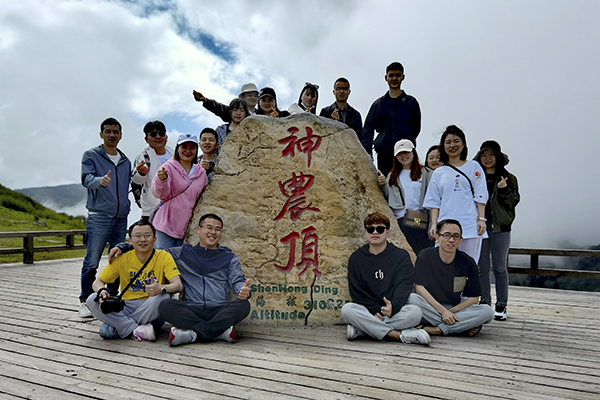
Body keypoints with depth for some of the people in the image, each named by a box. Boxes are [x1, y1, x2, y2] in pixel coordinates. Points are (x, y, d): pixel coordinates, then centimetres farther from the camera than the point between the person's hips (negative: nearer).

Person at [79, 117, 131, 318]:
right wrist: (100, 181, -34)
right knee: (92, 261, -4)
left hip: (121, 218, 5)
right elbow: (86, 178, -15)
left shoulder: (125, 161, 17)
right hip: (99, 216, -5)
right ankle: (85, 301, 10)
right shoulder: (91, 155, 3)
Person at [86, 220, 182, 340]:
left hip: (151, 310, -2)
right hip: (126, 307, 3)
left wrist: (161, 288, -40)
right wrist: (102, 291, -19)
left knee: (164, 297, -33)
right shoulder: (122, 259, 1)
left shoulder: (164, 257, -6)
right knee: (92, 300, -17)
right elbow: (97, 282, 6)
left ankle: (116, 328, -21)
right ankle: (136, 330, -25)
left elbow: (178, 285, -17)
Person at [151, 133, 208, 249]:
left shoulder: (201, 173, 11)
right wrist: (161, 180, -35)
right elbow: (160, 193, -15)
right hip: (167, 224, -4)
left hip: (187, 227, 4)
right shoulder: (169, 167, -1)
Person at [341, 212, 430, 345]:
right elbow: (357, 292, 2)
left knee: (415, 312, -29)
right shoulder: (356, 258, 10)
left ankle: (361, 329, -25)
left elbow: (404, 287, -7)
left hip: (395, 310, 0)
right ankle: (400, 335, -29)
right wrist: (375, 310, -16)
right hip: (367, 310, 0)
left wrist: (393, 306, -28)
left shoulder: (401, 256, 7)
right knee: (347, 309, -29)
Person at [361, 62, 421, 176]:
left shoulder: (411, 102, 15)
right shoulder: (379, 103, 17)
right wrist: (367, 152, -2)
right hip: (384, 153, 1)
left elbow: (416, 128, 17)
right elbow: (367, 129, 10)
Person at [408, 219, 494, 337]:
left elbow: (473, 298, -1)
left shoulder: (468, 263, -1)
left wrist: (450, 312, -14)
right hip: (430, 307, -1)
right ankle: (463, 326, -24)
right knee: (411, 299, -33)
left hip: (457, 309, 2)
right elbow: (419, 288, -12)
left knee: (487, 311, -22)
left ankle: (438, 329, -25)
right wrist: (442, 311, -19)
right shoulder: (425, 256, -5)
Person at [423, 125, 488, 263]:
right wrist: (434, 224, 2)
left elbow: (480, 197, 4)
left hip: (470, 226, -1)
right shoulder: (438, 173, 14)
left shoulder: (473, 167, 10)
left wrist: (481, 219, -5)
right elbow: (434, 202, 11)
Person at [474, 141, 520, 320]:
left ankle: (501, 305, 11)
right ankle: (485, 303, 17)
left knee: (500, 268, 3)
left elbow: (514, 201, -1)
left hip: (500, 228, -1)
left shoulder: (508, 178, 7)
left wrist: (504, 190, -18)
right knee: (482, 268, 6)